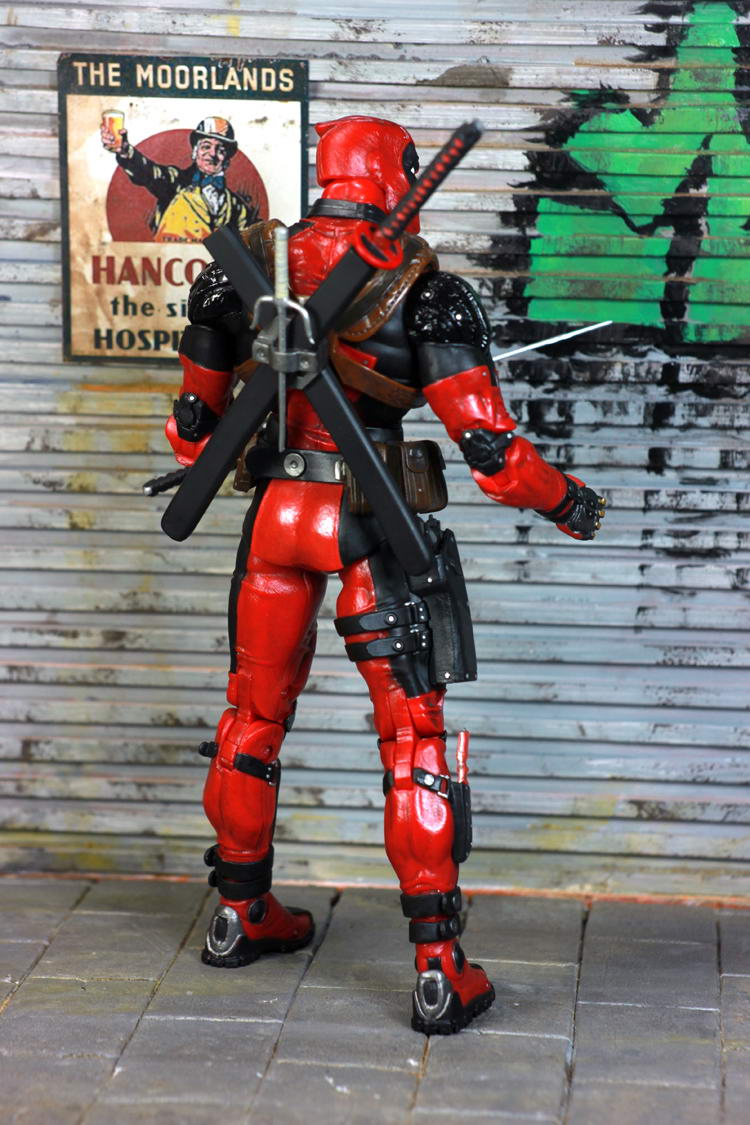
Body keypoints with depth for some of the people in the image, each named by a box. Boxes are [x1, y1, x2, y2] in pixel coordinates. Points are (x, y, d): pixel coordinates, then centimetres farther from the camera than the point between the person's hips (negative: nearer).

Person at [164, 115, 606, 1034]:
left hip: (276, 515, 4)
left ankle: (240, 914, 36)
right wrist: (567, 504, 3)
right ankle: (439, 972, 2)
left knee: (254, 715, 20)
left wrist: (200, 466, 35)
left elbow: (196, 416, 13)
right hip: (377, 526, -4)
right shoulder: (423, 290, -11)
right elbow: (485, 441, -14)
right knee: (413, 737, 2)